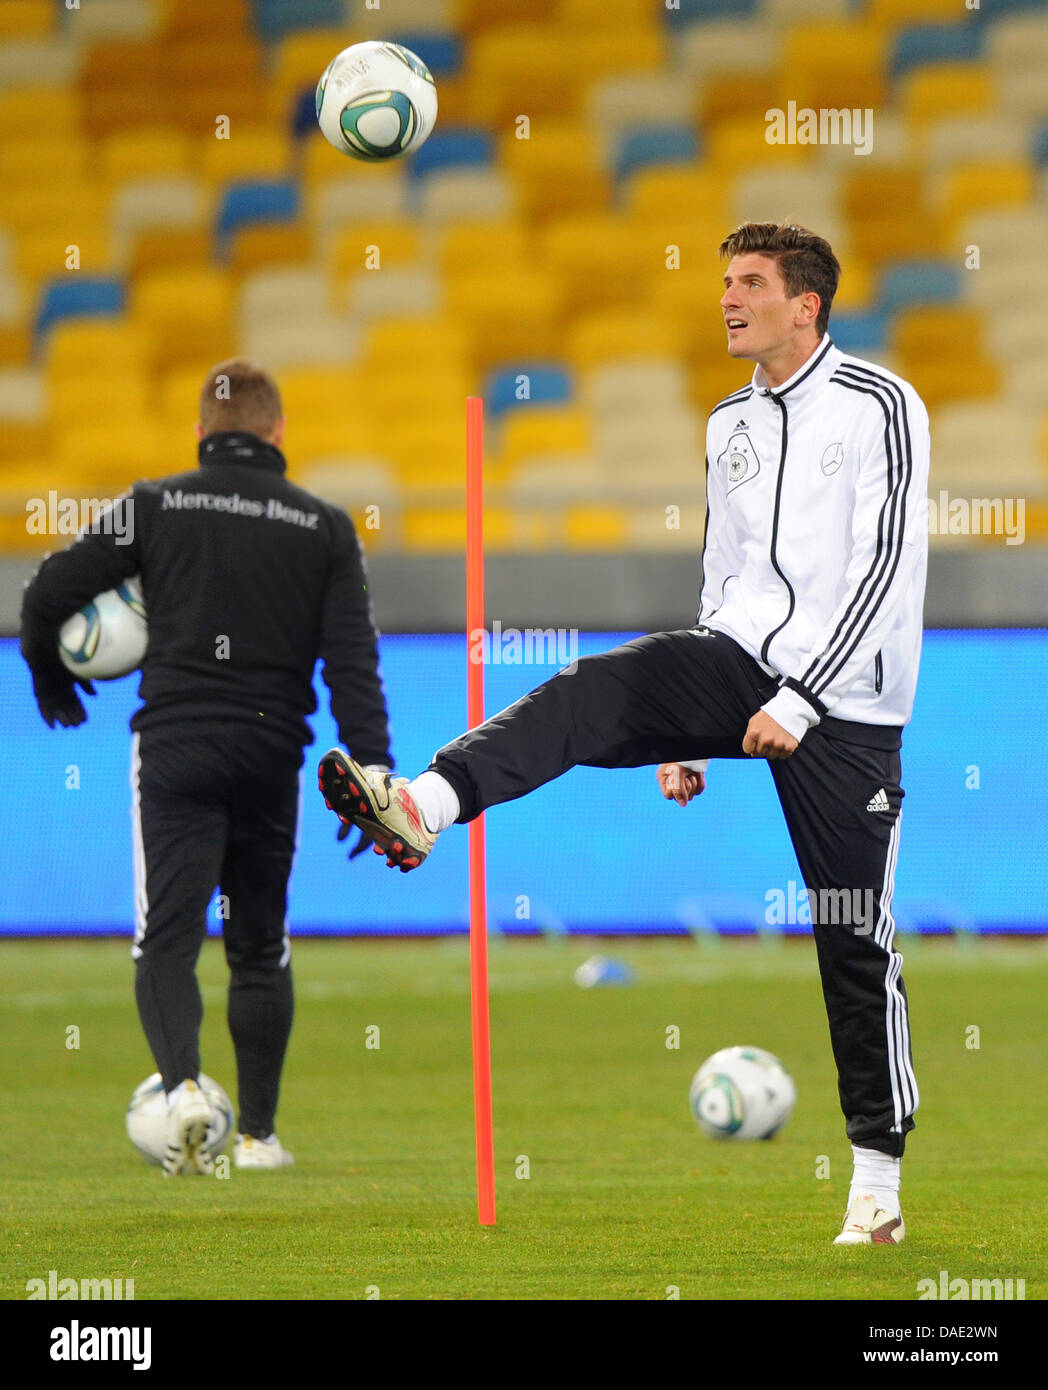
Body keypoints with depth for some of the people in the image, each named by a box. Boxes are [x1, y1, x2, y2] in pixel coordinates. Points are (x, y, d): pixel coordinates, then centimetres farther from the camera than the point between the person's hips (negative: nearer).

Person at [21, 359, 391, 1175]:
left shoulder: (157, 507, 2)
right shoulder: (324, 527, 5)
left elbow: (49, 595, -1)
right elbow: (353, 659, -2)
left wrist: (51, 685, 18)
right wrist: (374, 775, -4)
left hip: (175, 749, -2)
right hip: (271, 755, 2)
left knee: (167, 938, -5)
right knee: (260, 945, 15)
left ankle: (184, 1085, -31)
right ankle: (258, 1131, 19)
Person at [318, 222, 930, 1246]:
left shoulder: (880, 406, -6)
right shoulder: (730, 423, 16)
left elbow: (885, 567, -13)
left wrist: (798, 702, -18)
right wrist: (683, 729, 21)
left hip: (841, 701, -6)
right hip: (739, 661, 6)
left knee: (856, 937, -3)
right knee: (587, 694, -23)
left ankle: (877, 1186, 5)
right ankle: (421, 806, -46)